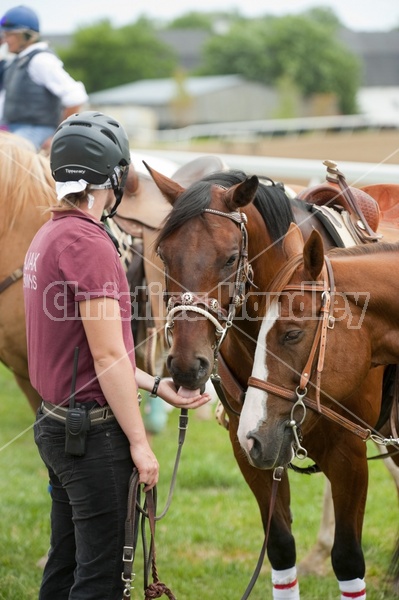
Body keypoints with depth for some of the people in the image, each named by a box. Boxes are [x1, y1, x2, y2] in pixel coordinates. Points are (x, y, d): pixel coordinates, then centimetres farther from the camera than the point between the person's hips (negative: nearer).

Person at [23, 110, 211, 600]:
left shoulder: (47, 237, 12)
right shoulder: (89, 243, -18)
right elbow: (108, 357, -19)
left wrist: (157, 386, 17)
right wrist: (139, 443, -14)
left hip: (57, 424, 10)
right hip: (93, 430, -10)